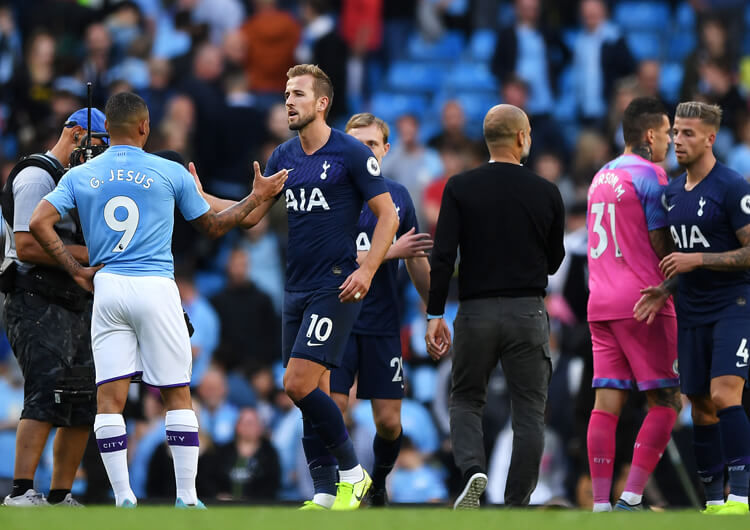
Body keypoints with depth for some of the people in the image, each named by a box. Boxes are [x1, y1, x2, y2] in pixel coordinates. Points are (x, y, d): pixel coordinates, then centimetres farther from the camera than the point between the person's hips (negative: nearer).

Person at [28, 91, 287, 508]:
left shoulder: (79, 176, 7)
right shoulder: (171, 172, 2)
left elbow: (40, 223, -2)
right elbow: (214, 226, 12)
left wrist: (77, 270, 5)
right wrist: (257, 197, 25)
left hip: (106, 287, 2)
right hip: (156, 289, -2)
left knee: (110, 397, 2)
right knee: (178, 395, 6)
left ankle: (124, 500, -5)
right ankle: (187, 499, 3)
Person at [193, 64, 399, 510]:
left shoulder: (352, 153, -7)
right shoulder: (283, 156, 12)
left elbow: (388, 215, -6)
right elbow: (251, 214, 15)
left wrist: (367, 270, -16)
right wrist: (201, 197, 3)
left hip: (336, 288, -7)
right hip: (297, 288, 7)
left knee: (300, 385, -16)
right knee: (314, 394, 6)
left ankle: (353, 473, -2)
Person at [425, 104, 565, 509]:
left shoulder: (461, 188, -3)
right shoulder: (546, 193, -1)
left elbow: (443, 255, -10)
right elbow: (554, 261, 9)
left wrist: (434, 315, -6)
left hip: (477, 312, 0)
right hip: (527, 313, 0)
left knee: (465, 401, 16)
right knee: (529, 414, 7)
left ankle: (473, 470, -12)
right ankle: (517, 515, 5)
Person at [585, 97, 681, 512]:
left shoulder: (601, 177, 16)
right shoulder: (650, 175, -8)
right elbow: (662, 247, -8)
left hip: (601, 303, 7)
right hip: (642, 303, -7)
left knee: (607, 402, 2)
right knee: (665, 403, 0)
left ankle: (600, 505, -4)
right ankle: (631, 498, -10)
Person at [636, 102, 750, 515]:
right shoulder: (671, 192, 13)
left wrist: (697, 260, -17)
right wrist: (663, 290, 6)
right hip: (692, 312, 7)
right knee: (701, 406, 6)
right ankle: (714, 500, 12)